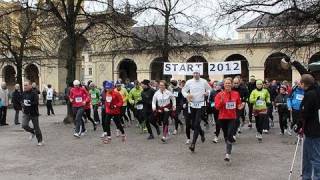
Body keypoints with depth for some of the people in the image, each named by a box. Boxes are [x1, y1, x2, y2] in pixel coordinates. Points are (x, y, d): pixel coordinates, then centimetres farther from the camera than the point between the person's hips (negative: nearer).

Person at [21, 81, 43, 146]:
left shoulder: (34, 94, -14)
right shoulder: (23, 93, 5)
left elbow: (36, 103, -22)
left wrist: (29, 103, -30)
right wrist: (23, 105, -1)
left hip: (34, 113, -5)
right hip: (26, 113, 5)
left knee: (36, 127, 5)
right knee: (24, 125, -14)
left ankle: (40, 141, 21)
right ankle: (33, 132, 18)